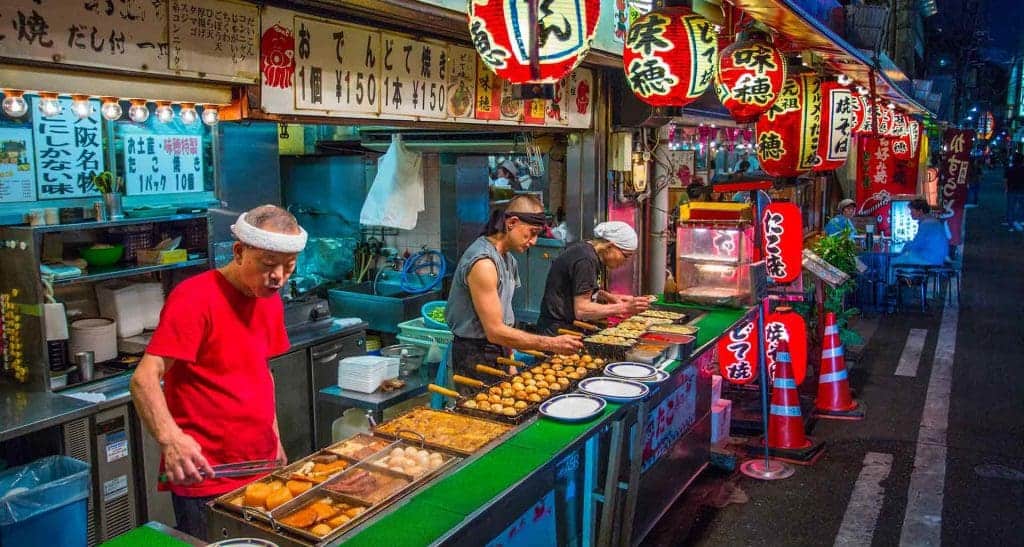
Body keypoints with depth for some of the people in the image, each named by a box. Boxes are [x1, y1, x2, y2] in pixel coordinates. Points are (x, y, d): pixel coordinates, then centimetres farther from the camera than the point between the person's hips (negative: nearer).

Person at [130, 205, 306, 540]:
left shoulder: (270, 300, 6)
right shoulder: (195, 298, -17)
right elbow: (144, 379, -22)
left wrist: (274, 438, 15)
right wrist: (170, 438, -37)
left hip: (261, 469, 7)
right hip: (205, 478, -7)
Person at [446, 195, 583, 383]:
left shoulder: (508, 259, 10)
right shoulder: (483, 262, -21)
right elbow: (495, 332, -24)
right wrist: (551, 344, -22)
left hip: (498, 353, 9)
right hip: (477, 358, -9)